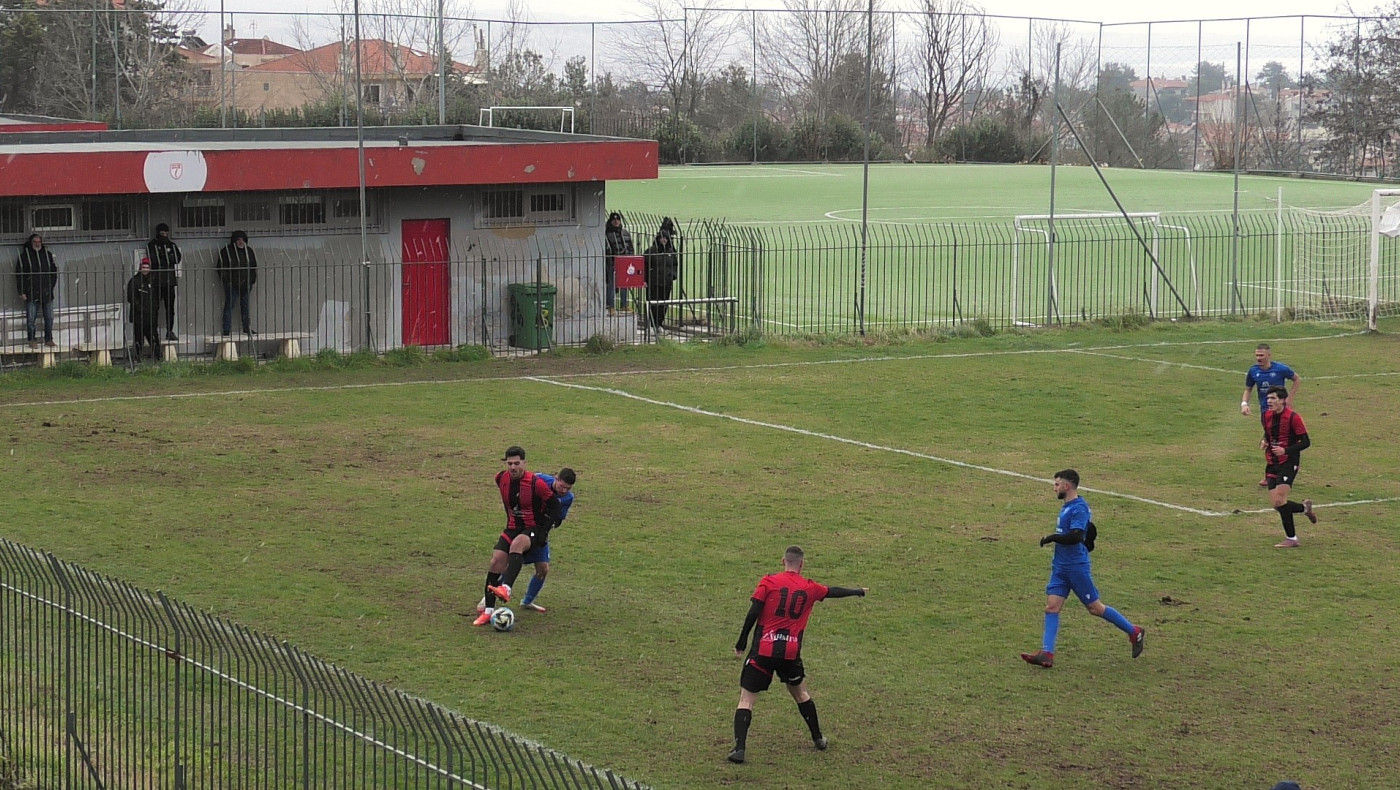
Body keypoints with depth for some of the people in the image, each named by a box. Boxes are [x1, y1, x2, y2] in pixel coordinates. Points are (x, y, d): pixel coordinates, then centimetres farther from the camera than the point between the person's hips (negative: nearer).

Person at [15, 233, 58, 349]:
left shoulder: (48, 254, 8)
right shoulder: (25, 256, -2)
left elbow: (54, 271, 17)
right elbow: (19, 275, -2)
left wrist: (51, 286, 9)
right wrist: (22, 292, -6)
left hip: (47, 293, 3)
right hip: (31, 294, -3)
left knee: (49, 318, 5)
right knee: (31, 318, -1)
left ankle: (49, 340, 15)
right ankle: (32, 340, 10)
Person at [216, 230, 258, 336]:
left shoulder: (249, 251, 12)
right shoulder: (226, 251, -2)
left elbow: (254, 267, 18)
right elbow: (222, 268, -3)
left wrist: (252, 280, 8)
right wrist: (226, 281, -11)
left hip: (245, 285, 4)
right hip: (231, 284, -4)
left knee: (246, 306, 9)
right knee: (229, 306, -4)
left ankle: (247, 328, 16)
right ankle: (227, 330, -3)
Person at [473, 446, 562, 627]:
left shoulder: (536, 483, -19)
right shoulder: (501, 479, -3)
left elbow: (554, 505, -9)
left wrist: (545, 530, -13)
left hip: (534, 529, -6)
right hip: (512, 528, 6)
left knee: (517, 544, -37)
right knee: (496, 561, -12)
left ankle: (506, 588, -54)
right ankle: (488, 611, -7)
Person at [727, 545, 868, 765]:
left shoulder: (768, 582, -2)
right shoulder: (809, 588, 7)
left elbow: (753, 614, -8)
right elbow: (834, 592, 25)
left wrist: (741, 643, -1)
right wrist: (858, 591, 43)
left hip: (763, 650, -3)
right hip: (791, 653, 3)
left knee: (746, 699, 0)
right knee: (800, 693, 26)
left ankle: (739, 748, -15)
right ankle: (818, 738, 37)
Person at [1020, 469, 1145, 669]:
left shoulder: (1079, 508, -17)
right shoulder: (1067, 507, 13)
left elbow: (1075, 536, -29)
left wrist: (1052, 538, -19)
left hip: (1076, 567, -9)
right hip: (1060, 567, 9)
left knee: (1095, 608, 0)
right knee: (1052, 606, -2)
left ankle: (1135, 633, 16)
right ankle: (1047, 654, -8)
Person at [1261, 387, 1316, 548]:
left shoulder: (1293, 417, -14)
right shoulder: (1267, 416, 6)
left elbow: (1305, 442, -11)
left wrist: (1285, 450, -22)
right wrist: (1264, 442, 1)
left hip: (1288, 463, -7)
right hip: (1272, 464, 7)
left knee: (1279, 500, -18)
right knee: (1275, 504, 2)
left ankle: (1291, 539, -3)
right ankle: (1305, 507, 30)